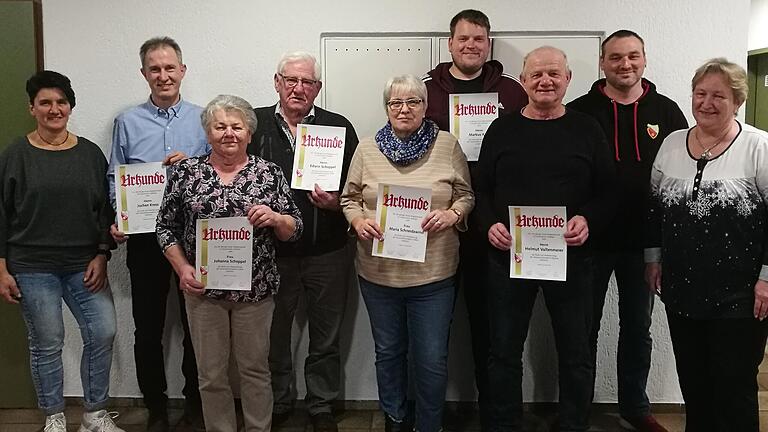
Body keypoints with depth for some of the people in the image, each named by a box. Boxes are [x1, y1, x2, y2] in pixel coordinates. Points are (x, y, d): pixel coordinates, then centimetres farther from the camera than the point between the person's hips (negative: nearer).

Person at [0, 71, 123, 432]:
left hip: (84, 265, 2)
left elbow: (105, 209, 8)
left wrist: (101, 256, 0)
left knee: (103, 333, -2)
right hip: (33, 267, -2)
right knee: (47, 343, 5)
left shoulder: (90, 152, 5)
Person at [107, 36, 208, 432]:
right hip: (144, 238, 1)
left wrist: (191, 164, -15)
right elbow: (115, 178, 7)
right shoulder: (127, 122, 6)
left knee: (195, 323, 8)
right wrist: (117, 220, -7)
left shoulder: (201, 119, 4)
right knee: (148, 327, 7)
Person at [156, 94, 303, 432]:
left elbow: (294, 230, 2)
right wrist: (182, 268, -7)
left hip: (255, 288, 0)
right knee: (211, 374, 10)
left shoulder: (269, 173, 0)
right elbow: (165, 226, 6)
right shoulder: (186, 171, 1)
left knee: (255, 368, 11)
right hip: (203, 288, 1)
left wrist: (275, 218, -18)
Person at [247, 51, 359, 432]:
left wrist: (336, 203, -17)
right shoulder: (255, 125, 2)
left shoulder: (339, 127, 1)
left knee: (326, 337, 12)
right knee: (274, 334, 15)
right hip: (272, 251, 1)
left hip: (327, 252, 0)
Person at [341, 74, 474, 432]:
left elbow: (466, 195, 5)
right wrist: (358, 220, -11)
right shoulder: (367, 149, 3)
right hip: (378, 272, 2)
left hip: (433, 274, -1)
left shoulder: (448, 146, 0)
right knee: (388, 352, 18)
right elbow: (349, 198, 9)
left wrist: (452, 214, -15)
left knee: (432, 360, 5)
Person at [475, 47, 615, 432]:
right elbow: (481, 189, 7)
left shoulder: (587, 130, 4)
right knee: (503, 352, 10)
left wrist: (587, 219, -15)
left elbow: (607, 191, 4)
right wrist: (489, 224, -10)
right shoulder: (501, 129, 6)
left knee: (575, 354, 10)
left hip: (571, 256, 0)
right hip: (507, 255, 1)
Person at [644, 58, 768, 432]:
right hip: (681, 290, 5)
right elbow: (654, 207, 15)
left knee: (734, 388, 5)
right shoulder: (671, 144, 7)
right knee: (692, 383, 15)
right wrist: (653, 258, 12)